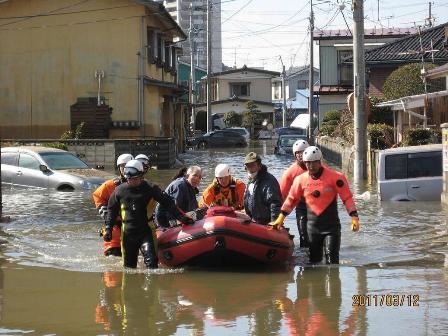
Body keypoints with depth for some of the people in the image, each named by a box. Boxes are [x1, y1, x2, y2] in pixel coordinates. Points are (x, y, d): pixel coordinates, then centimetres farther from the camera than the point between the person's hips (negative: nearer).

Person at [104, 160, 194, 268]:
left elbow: (168, 203, 1)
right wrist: (108, 228, 11)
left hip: (146, 231, -2)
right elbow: (112, 210, 18)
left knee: (151, 262, -19)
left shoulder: (150, 188, -1)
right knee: (129, 266, 5)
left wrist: (181, 217, -6)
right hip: (127, 233, 2)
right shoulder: (120, 190, 6)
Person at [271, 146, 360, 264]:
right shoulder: (301, 180, 4)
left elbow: (347, 198, -5)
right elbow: (291, 199, 15)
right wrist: (281, 218, 13)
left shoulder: (335, 177, -7)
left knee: (332, 259, -13)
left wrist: (354, 217, -14)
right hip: (312, 227, 4)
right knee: (314, 259, 10)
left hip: (331, 227, -4)